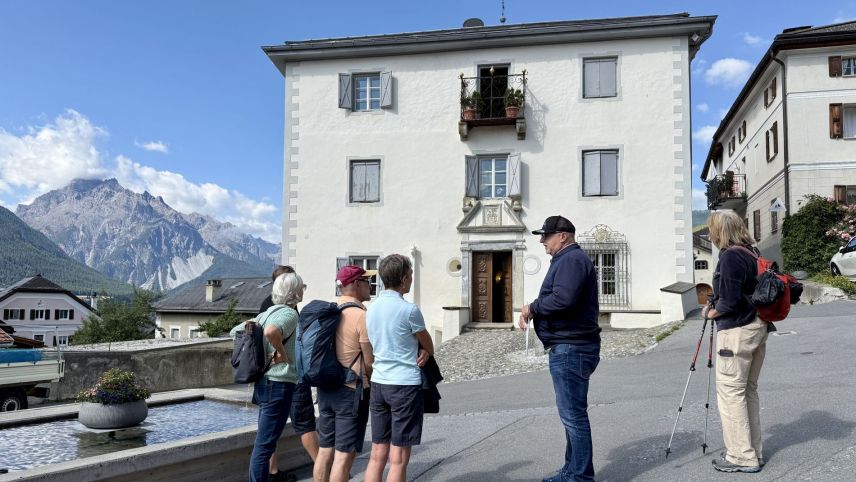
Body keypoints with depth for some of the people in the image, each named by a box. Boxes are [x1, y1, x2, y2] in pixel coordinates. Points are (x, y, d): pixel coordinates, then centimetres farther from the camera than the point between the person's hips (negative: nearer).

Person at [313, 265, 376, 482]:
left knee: (325, 450, 15)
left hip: (325, 388, 8)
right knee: (344, 455, -2)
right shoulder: (362, 316, -15)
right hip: (351, 391, -8)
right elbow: (370, 363, -11)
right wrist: (372, 386, 6)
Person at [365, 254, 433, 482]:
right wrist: (425, 352, 21)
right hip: (405, 384, -7)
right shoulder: (409, 309, -13)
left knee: (377, 456, 11)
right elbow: (428, 345, 1)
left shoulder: (372, 308, 8)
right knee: (398, 460, 0)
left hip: (378, 383, 7)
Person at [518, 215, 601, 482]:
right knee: (572, 413, 18)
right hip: (569, 347, 11)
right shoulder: (566, 259, 20)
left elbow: (563, 299, -27)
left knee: (573, 414, -5)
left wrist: (533, 307, -12)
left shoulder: (572, 260, -14)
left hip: (570, 349, -11)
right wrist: (531, 311, 4)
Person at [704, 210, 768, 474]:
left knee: (730, 391, -2)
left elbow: (730, 300, -20)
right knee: (748, 390, 17)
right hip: (759, 326, 10)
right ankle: (752, 451, 25)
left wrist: (714, 312, -2)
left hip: (737, 331, -10)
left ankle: (742, 457, 3)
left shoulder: (730, 256, -16)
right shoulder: (752, 253, 11)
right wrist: (717, 306, 12)